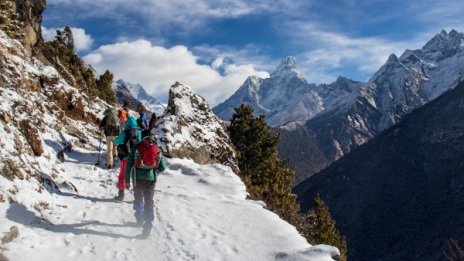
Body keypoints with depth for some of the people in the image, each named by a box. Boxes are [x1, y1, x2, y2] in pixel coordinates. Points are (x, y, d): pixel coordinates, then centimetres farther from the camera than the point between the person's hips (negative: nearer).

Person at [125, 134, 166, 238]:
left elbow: (129, 164, 5)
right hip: (151, 179, 0)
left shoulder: (136, 148, 9)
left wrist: (127, 180, 9)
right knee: (149, 202, 4)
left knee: (138, 198, 24)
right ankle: (147, 227, -2)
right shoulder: (157, 150, 11)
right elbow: (163, 167, 9)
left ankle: (140, 219, 30)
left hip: (137, 178, 0)